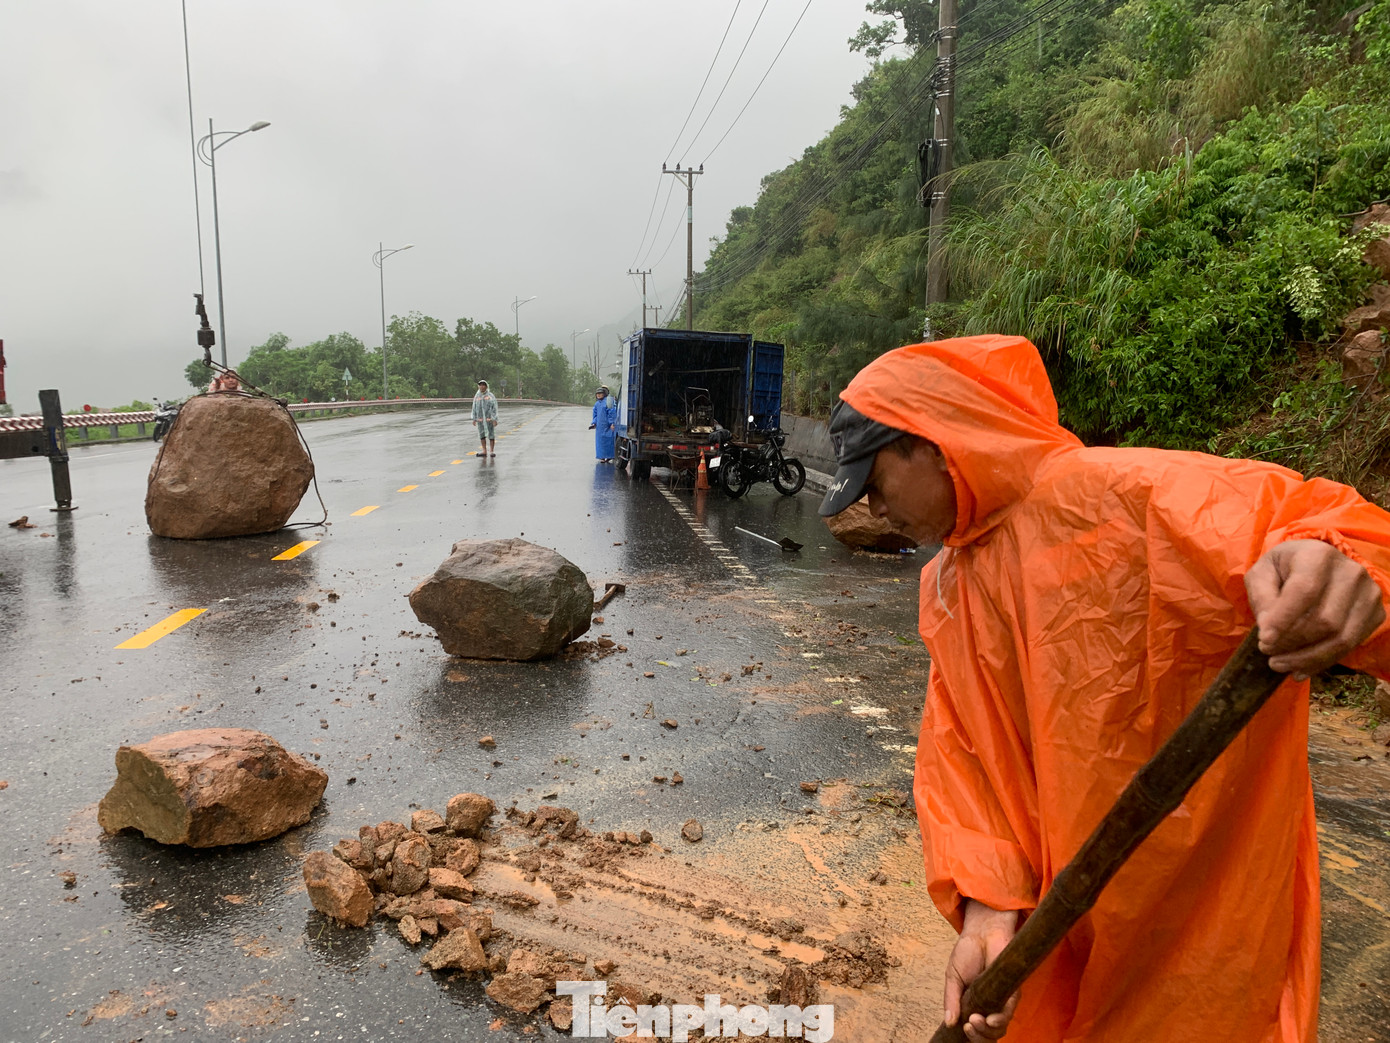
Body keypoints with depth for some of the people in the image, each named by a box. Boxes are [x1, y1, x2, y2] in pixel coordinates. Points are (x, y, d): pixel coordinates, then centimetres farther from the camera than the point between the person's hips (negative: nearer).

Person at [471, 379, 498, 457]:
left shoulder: (490, 396, -5)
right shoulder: (476, 396, 6)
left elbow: (494, 408, -7)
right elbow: (474, 408, 11)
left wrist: (495, 419, -13)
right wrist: (474, 419, 7)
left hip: (489, 418, -4)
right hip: (480, 419, 4)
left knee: (491, 434, -2)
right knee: (481, 434, 6)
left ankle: (492, 451, 5)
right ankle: (484, 451, 12)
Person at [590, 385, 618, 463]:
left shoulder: (608, 402, -9)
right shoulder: (597, 404, 14)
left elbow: (612, 413, -13)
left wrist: (612, 423, -18)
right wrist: (594, 423, 8)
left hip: (608, 426, -7)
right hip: (600, 426, 7)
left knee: (609, 441, -4)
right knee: (600, 441, 7)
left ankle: (609, 456, 3)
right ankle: (602, 457, 13)